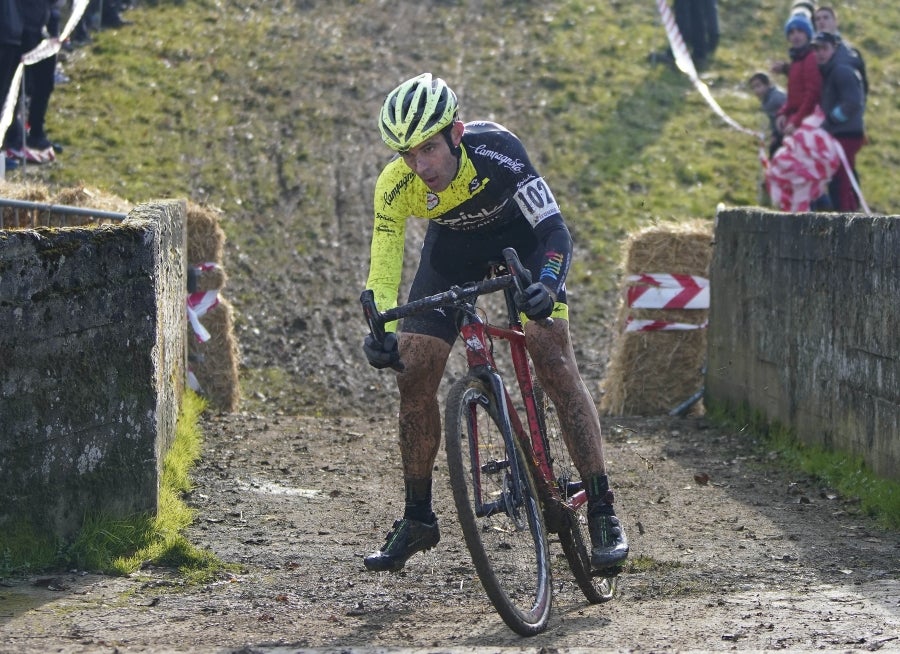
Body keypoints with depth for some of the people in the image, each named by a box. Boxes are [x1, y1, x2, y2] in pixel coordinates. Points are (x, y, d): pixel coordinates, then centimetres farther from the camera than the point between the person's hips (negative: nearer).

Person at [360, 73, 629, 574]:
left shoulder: (496, 149, -37)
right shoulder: (395, 187, -28)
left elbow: (556, 229, -37)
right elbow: (383, 271, -24)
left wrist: (547, 286, -56)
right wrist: (381, 332, -43)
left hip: (521, 236, -3)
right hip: (453, 247, 3)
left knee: (556, 363, -19)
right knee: (415, 376, -8)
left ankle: (603, 513, -15)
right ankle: (417, 519, 8)